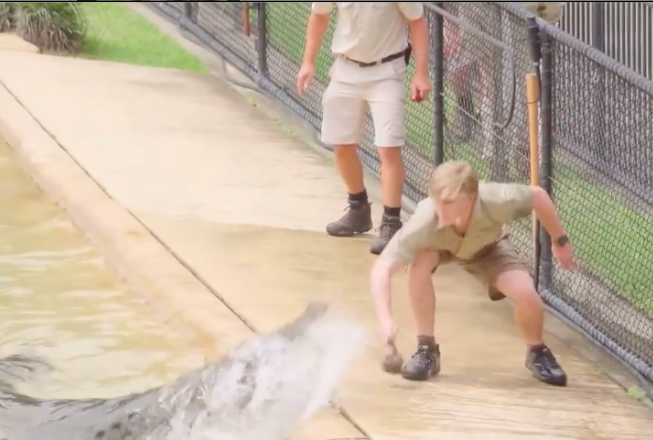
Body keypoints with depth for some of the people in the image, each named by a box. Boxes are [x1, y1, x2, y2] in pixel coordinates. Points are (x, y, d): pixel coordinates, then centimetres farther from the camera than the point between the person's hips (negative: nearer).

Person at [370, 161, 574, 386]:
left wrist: (560, 242, -6)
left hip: (487, 249, 1)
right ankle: (427, 349, -15)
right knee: (420, 262, -35)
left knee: (527, 295, -23)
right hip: (440, 246, -1)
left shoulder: (495, 201, -40)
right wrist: (386, 320, -58)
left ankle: (537, 352, 12)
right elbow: (381, 270, -45)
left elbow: (538, 195, -19)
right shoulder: (424, 223, -43)